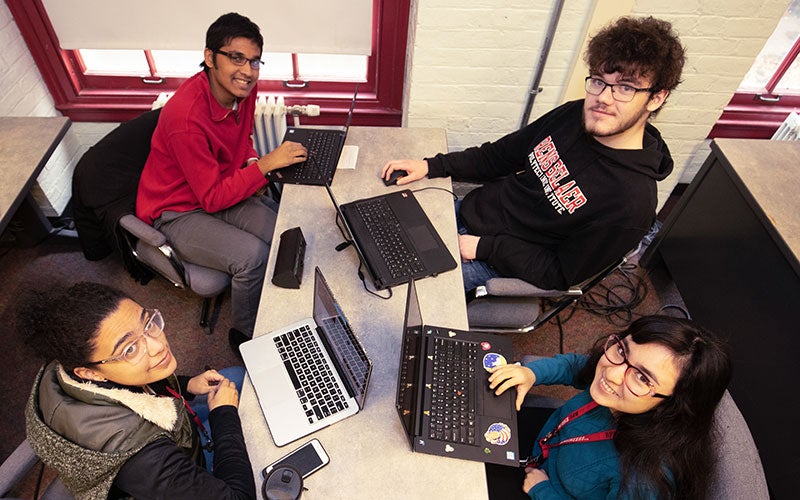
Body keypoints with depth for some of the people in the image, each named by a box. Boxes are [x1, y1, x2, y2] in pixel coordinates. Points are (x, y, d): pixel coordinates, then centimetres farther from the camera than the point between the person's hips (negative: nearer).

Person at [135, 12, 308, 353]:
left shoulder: (242, 89, -9)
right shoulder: (186, 117, -31)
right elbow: (212, 198, -26)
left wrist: (253, 163, -9)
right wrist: (265, 164, -29)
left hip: (224, 189, 7)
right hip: (178, 212, -7)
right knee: (253, 257, -27)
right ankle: (246, 334, 1)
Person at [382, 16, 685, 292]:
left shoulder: (632, 201, -26)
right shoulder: (573, 116, -7)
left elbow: (561, 275, -18)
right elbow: (501, 156, 5)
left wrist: (483, 247, -21)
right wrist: (430, 166, -4)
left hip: (495, 261, -6)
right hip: (469, 209, 6)